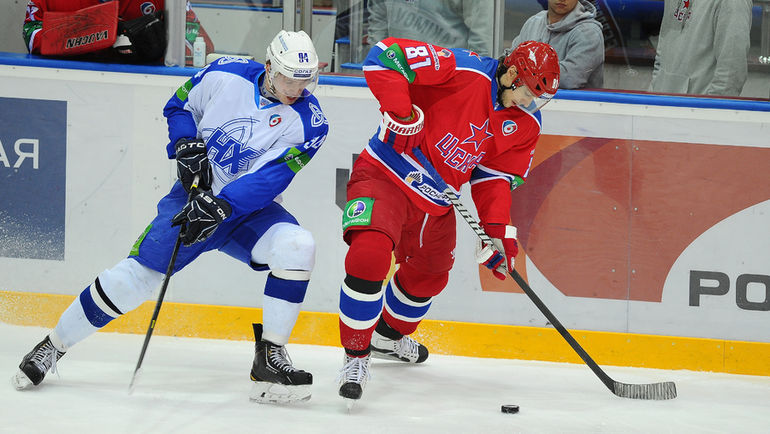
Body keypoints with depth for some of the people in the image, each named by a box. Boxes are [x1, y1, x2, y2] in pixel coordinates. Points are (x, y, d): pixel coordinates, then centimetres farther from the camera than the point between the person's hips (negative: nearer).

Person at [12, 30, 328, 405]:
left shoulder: (308, 122, -15)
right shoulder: (225, 75, -9)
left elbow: (270, 177, -25)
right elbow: (179, 106, 9)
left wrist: (221, 206, -36)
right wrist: (186, 145, -10)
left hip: (251, 207, 0)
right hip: (197, 193, 0)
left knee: (296, 246, -29)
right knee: (138, 273, -10)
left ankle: (270, 357, -20)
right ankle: (54, 345, 9)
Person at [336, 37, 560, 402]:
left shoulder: (525, 124, 0)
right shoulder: (466, 73, -24)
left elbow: (494, 177, 6)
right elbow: (385, 56, -28)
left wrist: (498, 229, -7)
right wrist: (403, 116, -31)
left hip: (436, 202, 8)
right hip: (386, 176, -8)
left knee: (429, 276, 26)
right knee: (369, 255, -30)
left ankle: (389, 334, 57)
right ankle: (355, 357, -16)